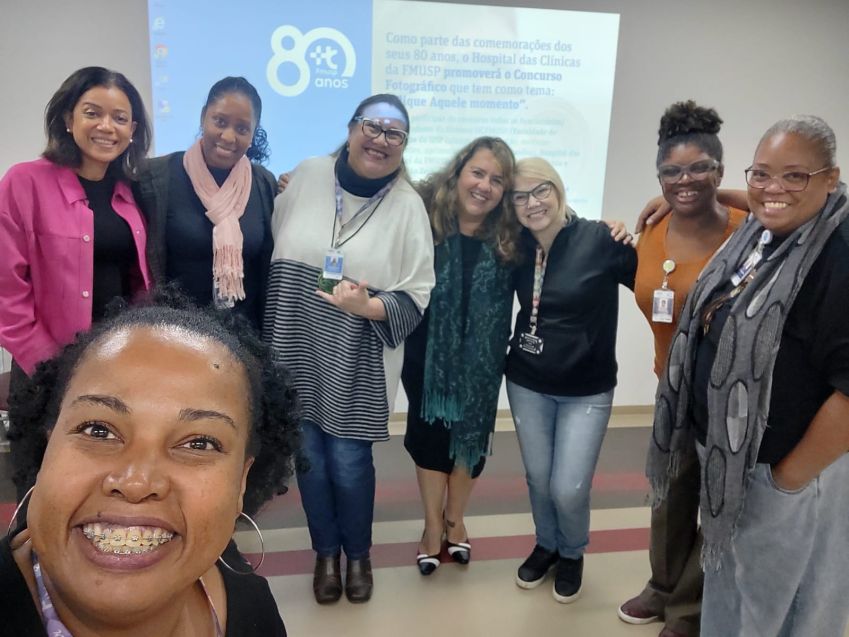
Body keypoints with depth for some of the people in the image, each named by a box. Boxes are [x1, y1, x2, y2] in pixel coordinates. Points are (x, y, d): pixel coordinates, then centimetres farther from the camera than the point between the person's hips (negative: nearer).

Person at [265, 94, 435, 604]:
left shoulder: (408, 205, -6)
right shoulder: (307, 176, 1)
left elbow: (417, 295, -7)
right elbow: (271, 248, 10)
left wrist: (367, 306, -25)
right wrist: (268, 334, 10)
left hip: (358, 366, -2)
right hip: (297, 354, 3)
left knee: (349, 463, 4)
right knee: (309, 458, 12)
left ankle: (358, 553, 34)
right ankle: (326, 551, 38)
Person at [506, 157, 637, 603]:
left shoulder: (600, 240, -15)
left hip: (586, 390, -3)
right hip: (526, 385, 4)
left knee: (568, 490, 0)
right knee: (538, 480, 15)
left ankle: (573, 554, 33)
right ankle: (547, 545, 44)